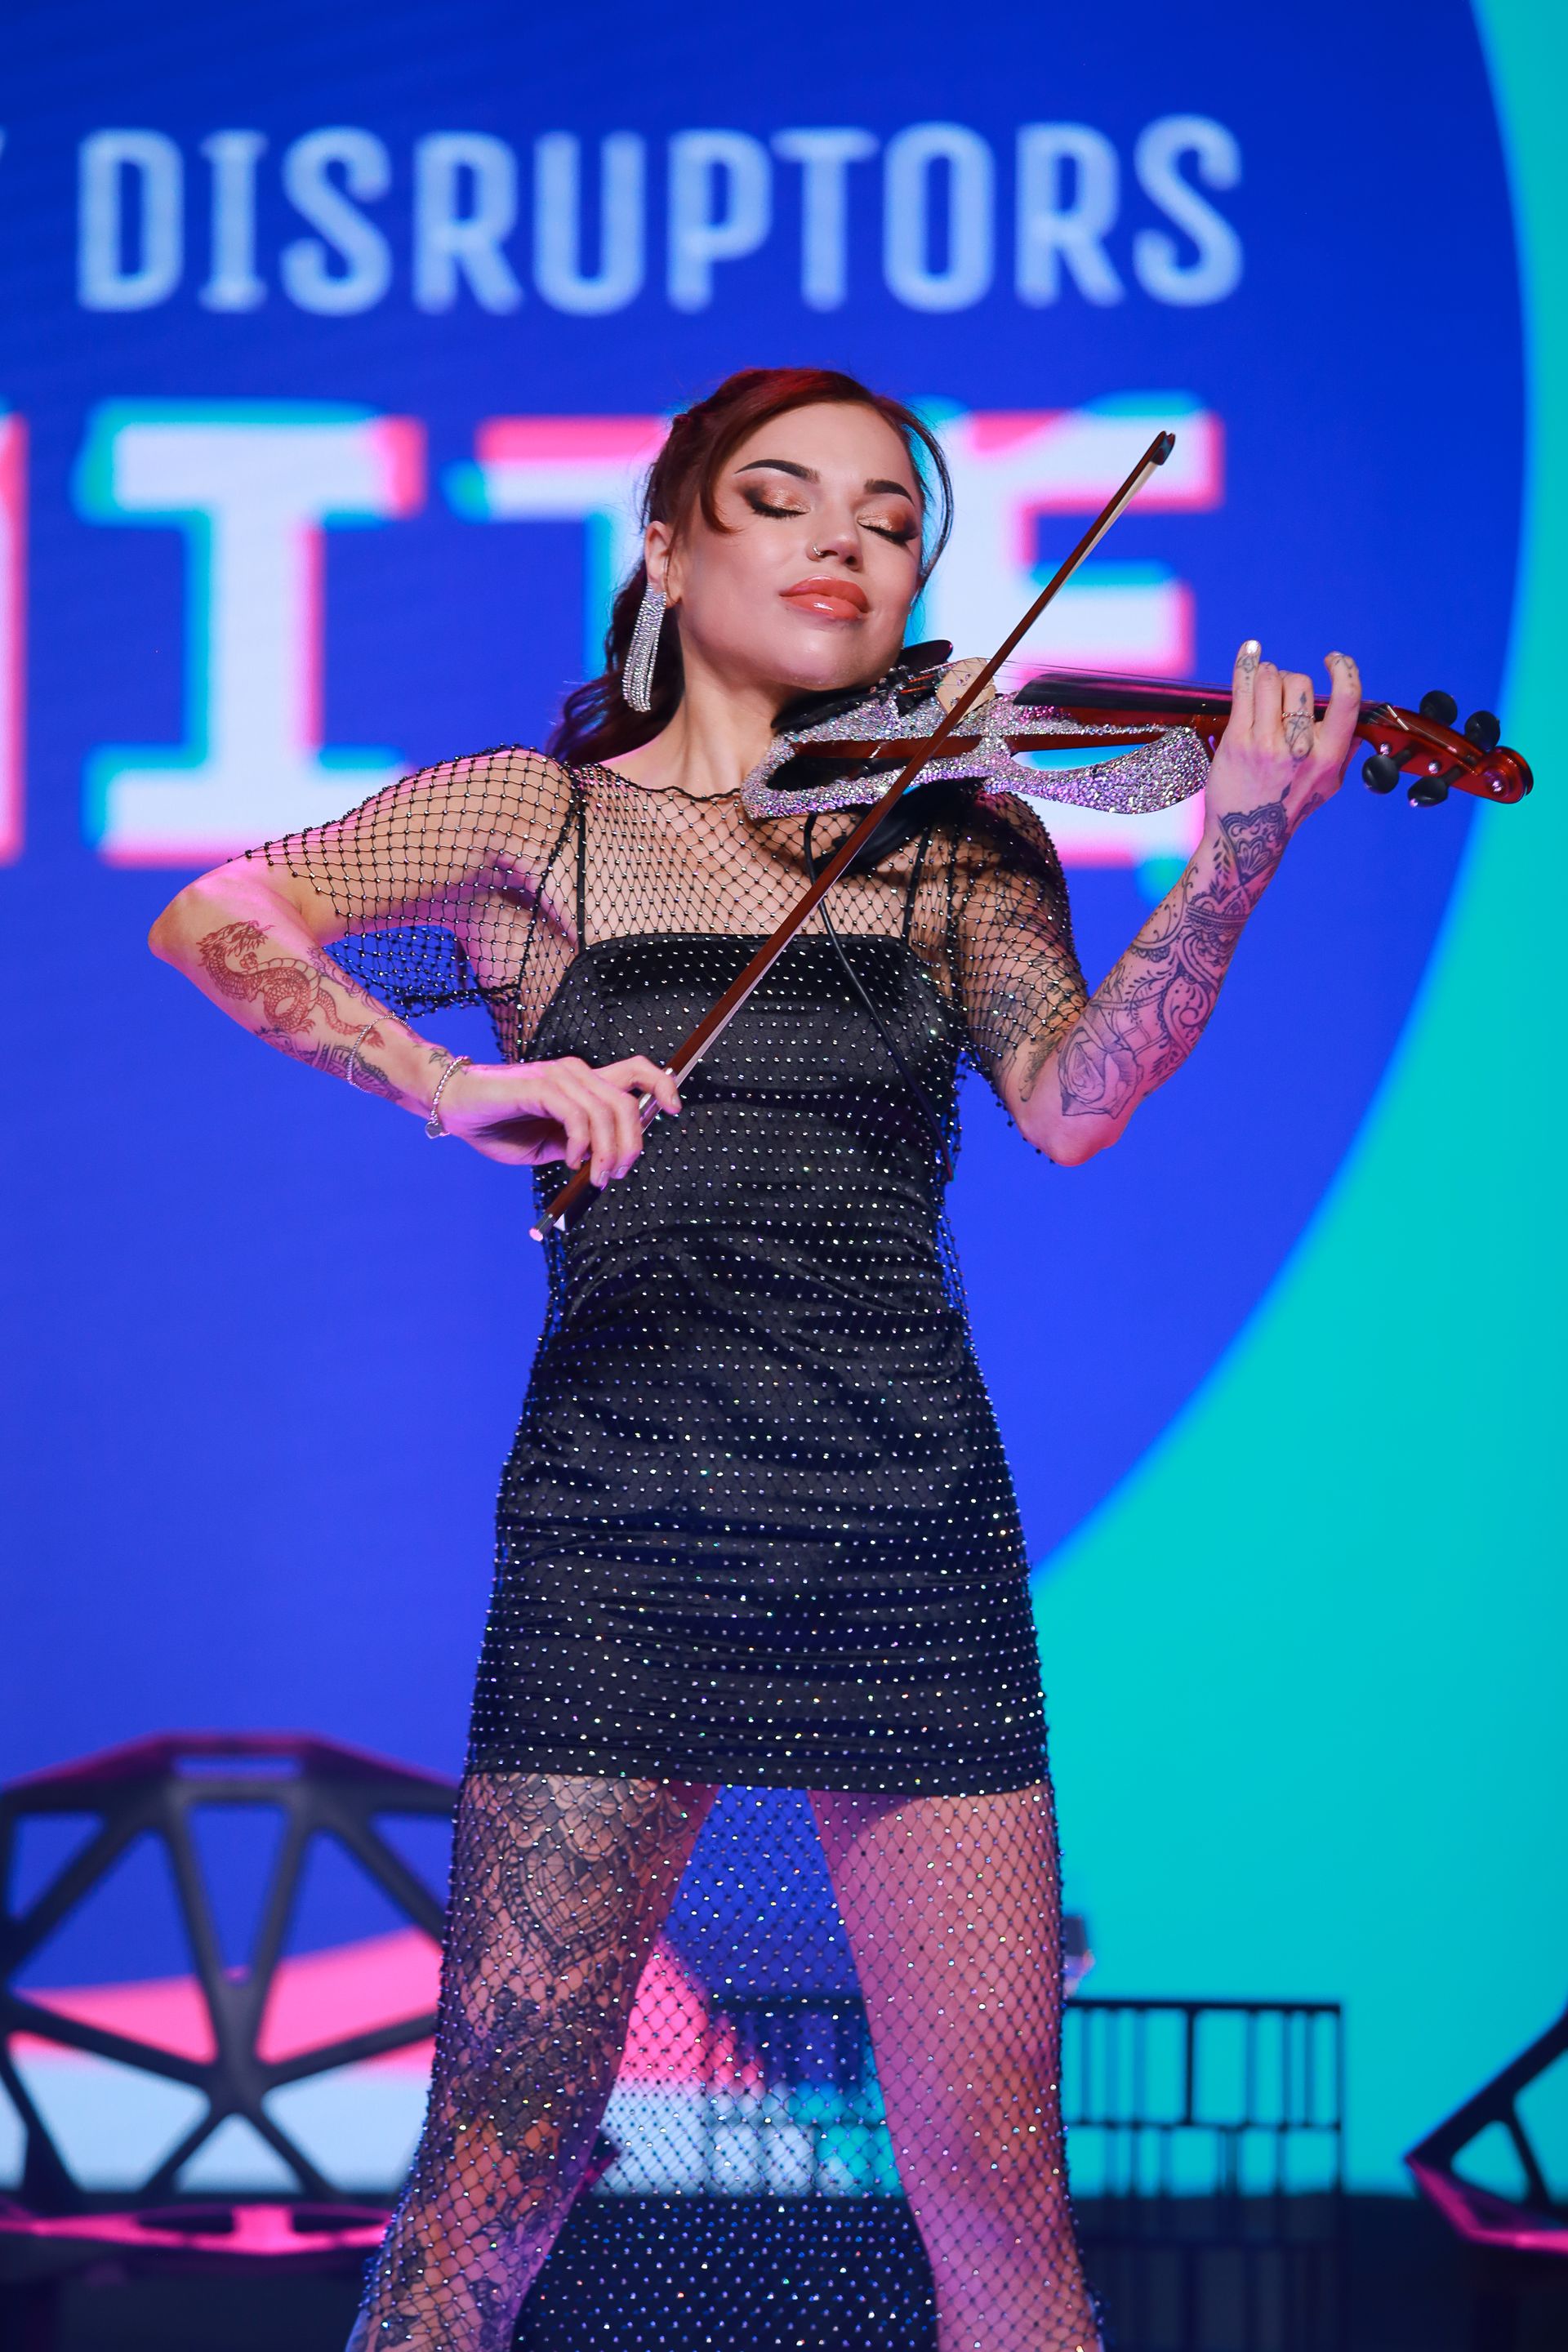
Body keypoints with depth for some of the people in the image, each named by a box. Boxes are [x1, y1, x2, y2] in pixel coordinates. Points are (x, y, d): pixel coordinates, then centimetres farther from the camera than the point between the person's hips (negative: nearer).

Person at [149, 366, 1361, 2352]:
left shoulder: (957, 835, 13)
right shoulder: (536, 818, 9)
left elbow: (1074, 1096, -5)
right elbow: (214, 921, -4)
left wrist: (1234, 854, -21)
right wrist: (449, 1085, -20)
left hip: (909, 1518, 2)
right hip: (619, 1525, -1)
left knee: (992, 2167, -2)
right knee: (504, 2143, -6)